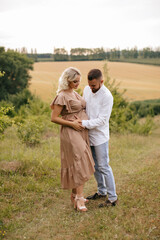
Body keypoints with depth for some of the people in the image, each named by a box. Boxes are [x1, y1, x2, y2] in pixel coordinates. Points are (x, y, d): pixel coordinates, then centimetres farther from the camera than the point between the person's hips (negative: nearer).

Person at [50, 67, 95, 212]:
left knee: (79, 163, 11)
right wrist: (72, 123, -17)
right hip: (71, 134, -8)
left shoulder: (75, 94, 14)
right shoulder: (62, 96, -12)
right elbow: (54, 118, -13)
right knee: (80, 163, -11)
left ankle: (74, 195, 21)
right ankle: (79, 198, -4)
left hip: (82, 132, 9)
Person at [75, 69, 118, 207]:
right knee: (94, 166, 17)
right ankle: (102, 192, 33)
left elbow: (102, 120, -21)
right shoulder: (87, 89, 2)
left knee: (104, 167, -2)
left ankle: (113, 198, 9)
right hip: (88, 134, 7)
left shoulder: (107, 96, -19)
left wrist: (84, 123, -26)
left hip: (100, 136, -7)